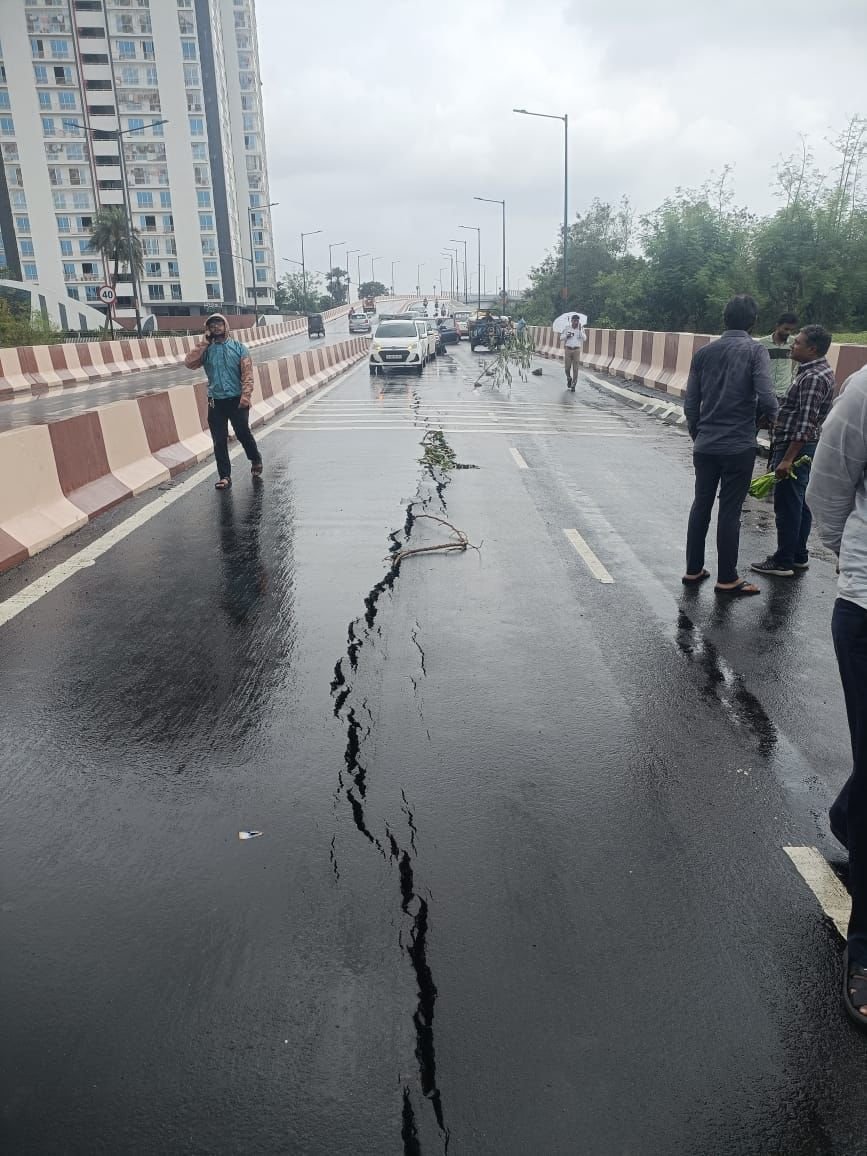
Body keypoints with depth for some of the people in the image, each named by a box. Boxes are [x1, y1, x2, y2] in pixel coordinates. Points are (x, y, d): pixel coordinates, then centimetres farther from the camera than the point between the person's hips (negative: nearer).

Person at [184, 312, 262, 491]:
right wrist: (204, 343, -7)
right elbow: (189, 363, -9)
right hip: (215, 402, 2)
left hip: (237, 400, -2)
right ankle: (224, 476, 10)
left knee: (243, 434, 7)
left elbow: (247, 374, -6)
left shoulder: (239, 348, 1)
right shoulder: (206, 350, 5)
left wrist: (245, 396, -18)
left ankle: (256, 460, 34)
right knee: (219, 441, 2)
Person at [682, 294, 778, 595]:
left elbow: (691, 404, 6)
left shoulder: (703, 352, 5)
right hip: (739, 447, -4)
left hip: (705, 446, 4)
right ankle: (726, 579, 9)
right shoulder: (756, 351, -8)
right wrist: (772, 415, 5)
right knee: (730, 511, 2)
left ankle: (693, 570, 20)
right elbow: (767, 399, -17)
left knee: (701, 505, 14)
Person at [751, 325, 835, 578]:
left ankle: (783, 562, 4)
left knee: (787, 506, -3)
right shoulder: (819, 371, 14)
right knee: (800, 504, 16)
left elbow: (805, 424, -24)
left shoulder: (812, 378, -19)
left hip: (795, 447, -10)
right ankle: (798, 556, 25)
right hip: (803, 447, 10)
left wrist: (787, 459, -26)